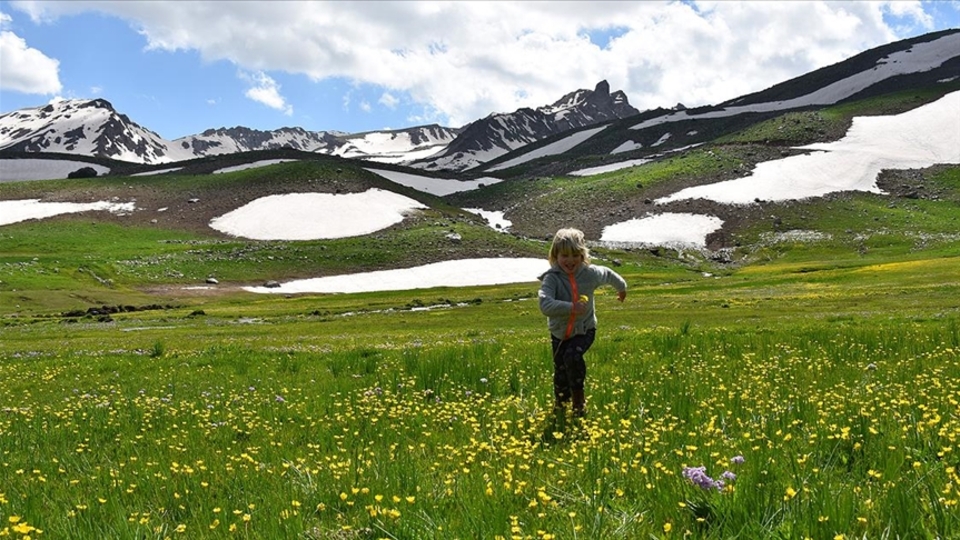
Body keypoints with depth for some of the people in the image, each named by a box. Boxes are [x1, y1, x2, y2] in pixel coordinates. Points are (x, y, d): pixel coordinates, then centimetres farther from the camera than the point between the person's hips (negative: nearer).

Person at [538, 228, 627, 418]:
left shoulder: (590, 273, -14)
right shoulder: (551, 278, -24)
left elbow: (608, 274, 11)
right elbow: (545, 305, -40)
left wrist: (621, 287, 31)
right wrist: (571, 307, -50)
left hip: (585, 330, 0)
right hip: (560, 333, 1)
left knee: (573, 355, -27)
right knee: (560, 370, 8)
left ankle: (578, 398, -5)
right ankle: (560, 403, 38)